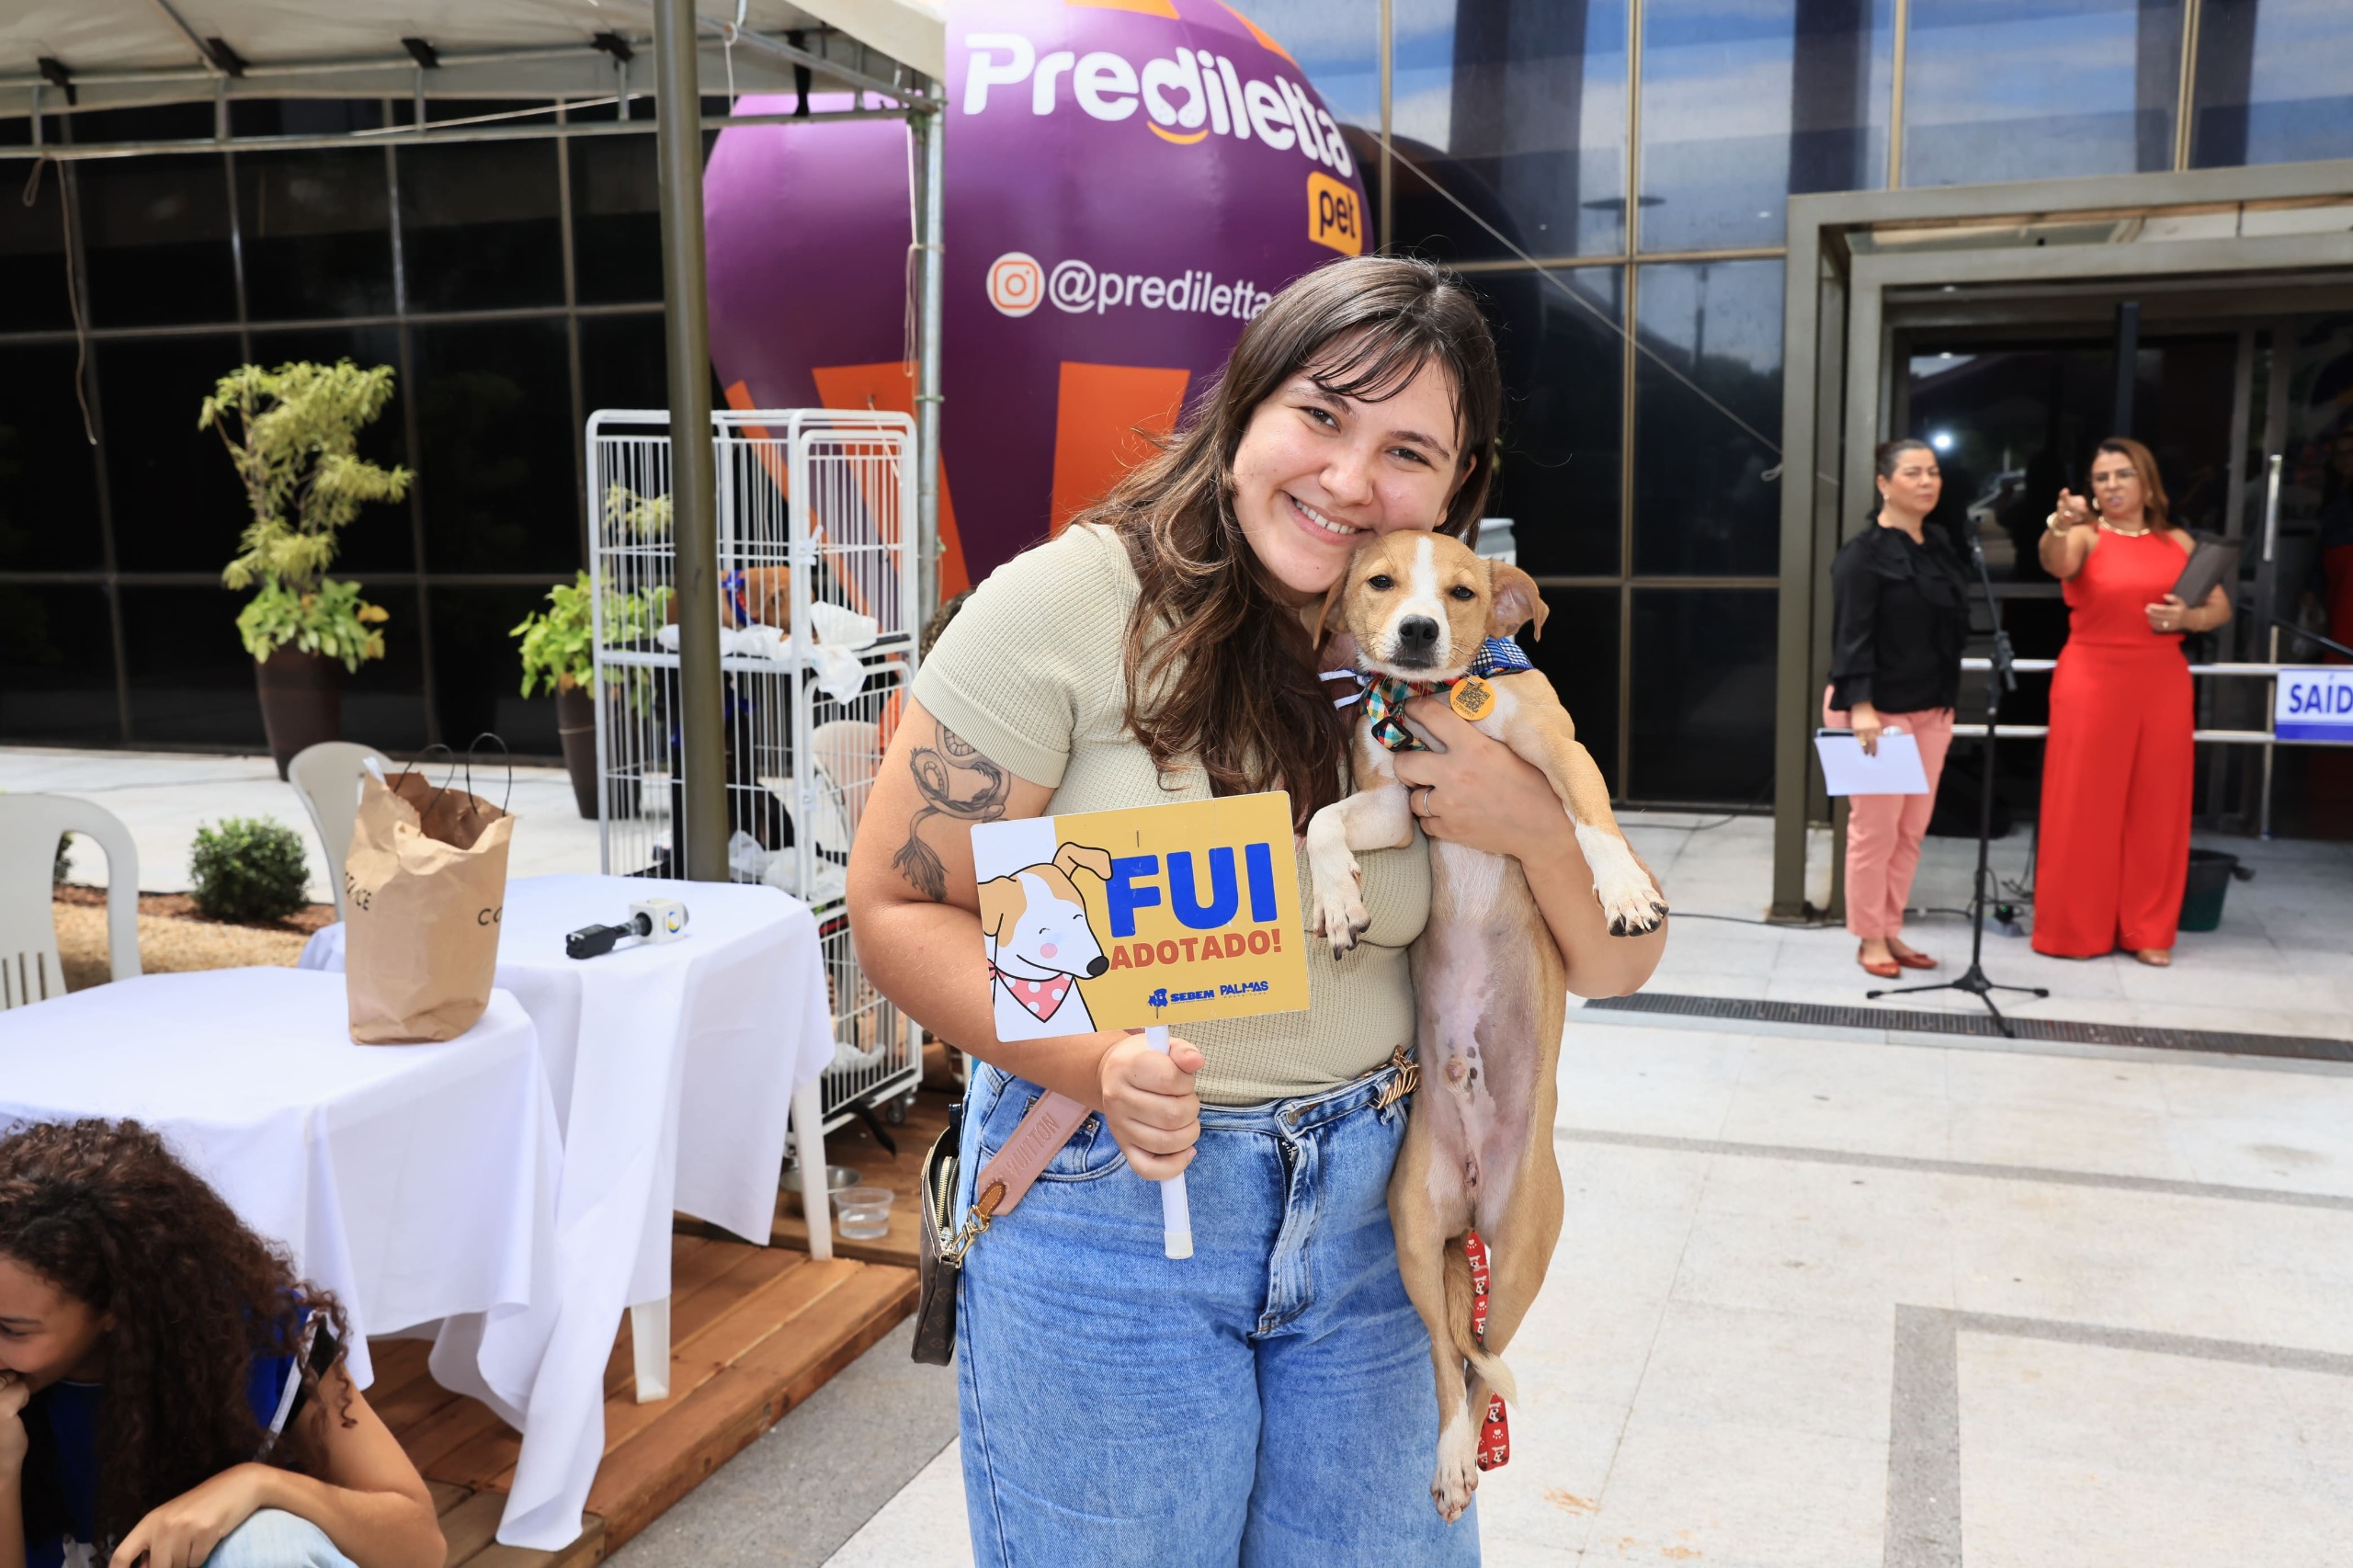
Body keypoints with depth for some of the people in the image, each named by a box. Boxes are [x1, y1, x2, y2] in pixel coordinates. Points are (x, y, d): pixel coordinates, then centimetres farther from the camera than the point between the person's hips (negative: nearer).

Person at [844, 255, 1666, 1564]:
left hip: (1368, 1208, 4)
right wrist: (1101, 1064, -25)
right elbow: (900, 905, -11)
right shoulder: (1073, 604, -14)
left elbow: (1616, 965, 5)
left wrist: (1539, 826, -16)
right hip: (1109, 1199, -4)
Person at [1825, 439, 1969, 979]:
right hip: (1876, 709, -7)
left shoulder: (1939, 547, 12)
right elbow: (1851, 635, -17)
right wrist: (1860, 705, -24)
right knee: (1874, 828, -2)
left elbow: (1950, 629, 19)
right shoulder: (1864, 553, -11)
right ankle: (1870, 939, 10)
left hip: (1928, 710, 8)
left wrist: (1948, 700, 18)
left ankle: (1891, 932, 22)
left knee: (1913, 828, 11)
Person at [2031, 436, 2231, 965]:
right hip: (2091, 683, -3)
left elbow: (2221, 608, 14)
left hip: (2162, 686, 4)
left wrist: (2188, 617, -8)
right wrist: (2059, 527, -47)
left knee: (2156, 808, 6)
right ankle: (2074, 929, 9)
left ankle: (2147, 930, 16)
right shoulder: (2087, 536, -2)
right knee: (2084, 806, 0)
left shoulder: (2178, 542, 10)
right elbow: (2057, 564, -26)